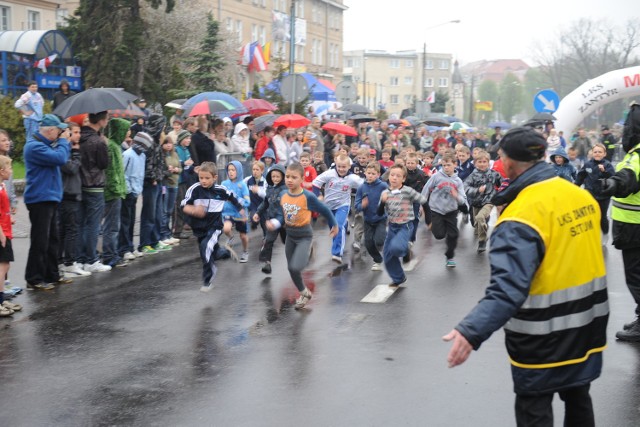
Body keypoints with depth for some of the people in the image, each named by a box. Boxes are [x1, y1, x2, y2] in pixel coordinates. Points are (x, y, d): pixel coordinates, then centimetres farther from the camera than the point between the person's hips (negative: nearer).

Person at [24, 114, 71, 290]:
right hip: (40, 199, -11)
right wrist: (63, 141, -10)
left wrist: (62, 142, 8)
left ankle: (51, 274, 24)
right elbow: (60, 158, -25)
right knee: (40, 241, -7)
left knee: (52, 239, 16)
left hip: (49, 198, 11)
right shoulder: (35, 146, -18)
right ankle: (34, 279, -1)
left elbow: (59, 157, 21)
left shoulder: (45, 144, 16)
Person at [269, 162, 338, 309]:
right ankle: (304, 293, 37)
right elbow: (282, 216, 3)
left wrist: (334, 226, 5)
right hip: (290, 235, 6)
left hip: (304, 236, -6)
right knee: (291, 268, 14)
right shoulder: (283, 195, -5)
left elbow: (325, 210, -8)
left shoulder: (308, 196, -21)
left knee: (295, 267, -21)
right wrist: (274, 223, -19)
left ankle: (305, 292, 7)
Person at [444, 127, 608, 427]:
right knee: (578, 398, 24)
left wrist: (471, 331, -41)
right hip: (585, 324, 8)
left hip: (545, 336, -8)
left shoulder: (522, 215, -24)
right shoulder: (581, 196, 1)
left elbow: (509, 287, -34)